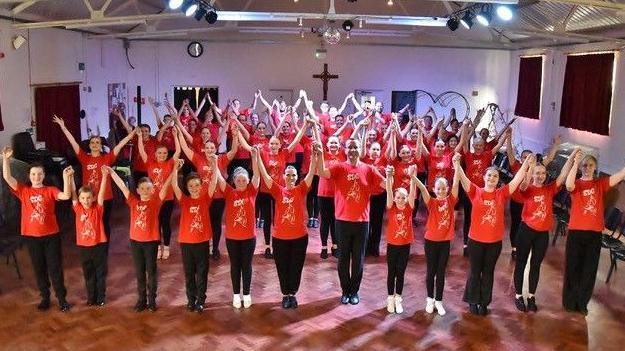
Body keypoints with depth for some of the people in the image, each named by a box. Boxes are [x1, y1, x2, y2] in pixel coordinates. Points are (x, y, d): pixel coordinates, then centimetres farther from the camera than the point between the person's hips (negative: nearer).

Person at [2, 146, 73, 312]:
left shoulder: (50, 190, -1)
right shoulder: (23, 191, 3)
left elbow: (66, 196, -19)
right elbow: (6, 177, -7)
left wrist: (65, 177, -27)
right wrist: (5, 158, -16)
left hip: (51, 235, -2)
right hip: (31, 236, 2)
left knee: (55, 268, 4)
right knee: (39, 269, 13)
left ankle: (62, 299, 14)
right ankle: (45, 298, 26)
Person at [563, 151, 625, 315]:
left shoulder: (601, 183, 8)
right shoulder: (576, 184, 1)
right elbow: (568, 185, -24)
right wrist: (575, 164, -32)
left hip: (595, 233, 2)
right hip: (576, 232, -2)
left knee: (589, 270, 9)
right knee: (573, 268, 5)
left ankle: (582, 302, 21)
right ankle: (570, 301, 17)